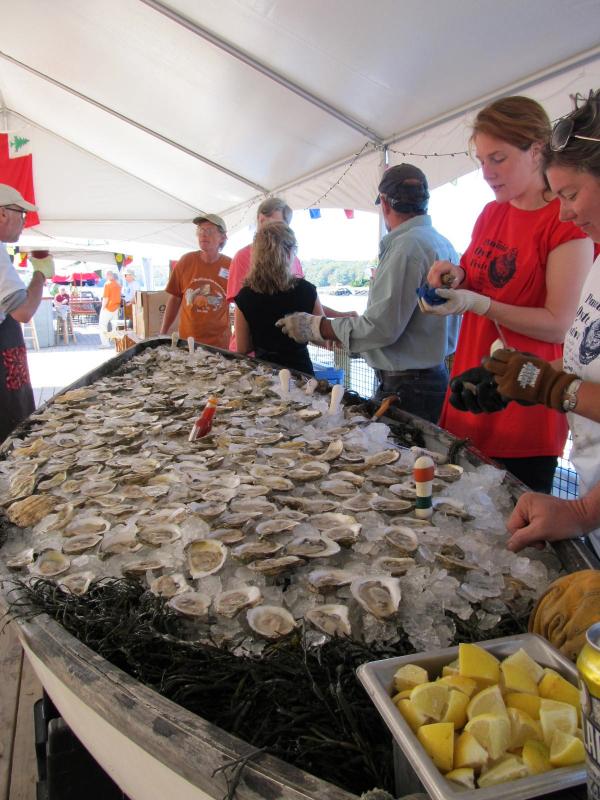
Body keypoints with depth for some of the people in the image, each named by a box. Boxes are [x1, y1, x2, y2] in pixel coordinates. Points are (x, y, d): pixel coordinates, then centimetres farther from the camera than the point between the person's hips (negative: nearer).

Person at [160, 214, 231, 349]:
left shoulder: (231, 266, -6)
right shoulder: (186, 261, -1)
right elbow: (175, 298, 6)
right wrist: (162, 334, 5)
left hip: (219, 343, -2)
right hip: (186, 341, 2)